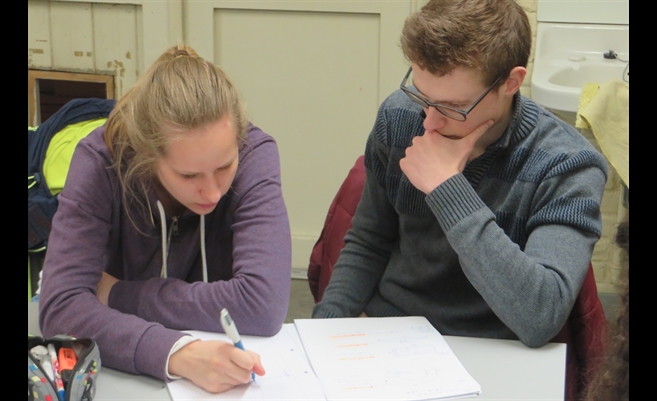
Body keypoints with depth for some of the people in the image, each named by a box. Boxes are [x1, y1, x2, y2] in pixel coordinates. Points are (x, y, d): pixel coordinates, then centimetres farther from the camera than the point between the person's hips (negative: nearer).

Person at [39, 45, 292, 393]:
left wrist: (119, 294, -19)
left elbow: (264, 303, -25)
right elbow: (61, 305, -24)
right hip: (121, 368, 0)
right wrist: (177, 353, -38)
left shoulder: (255, 154, -16)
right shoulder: (100, 161, -16)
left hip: (229, 361, 0)